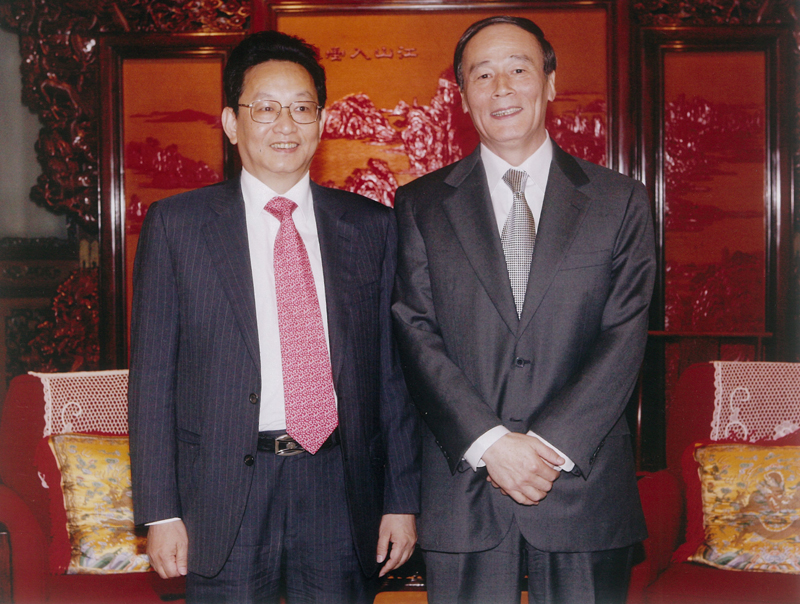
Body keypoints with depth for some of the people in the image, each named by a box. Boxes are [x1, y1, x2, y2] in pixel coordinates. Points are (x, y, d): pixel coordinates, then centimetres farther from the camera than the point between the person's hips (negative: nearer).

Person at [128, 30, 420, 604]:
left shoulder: (372, 226, 6)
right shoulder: (175, 225, 1)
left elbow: (394, 369, 7)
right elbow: (153, 377, 0)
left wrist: (402, 499, 5)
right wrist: (160, 512, -4)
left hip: (341, 489, 2)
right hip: (224, 493, -1)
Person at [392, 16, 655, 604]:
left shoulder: (621, 201, 6)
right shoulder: (420, 205, 6)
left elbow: (625, 335, -2)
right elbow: (417, 336, -2)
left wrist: (551, 444, -13)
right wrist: (489, 442, -14)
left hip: (585, 488, 0)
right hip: (462, 494, 0)